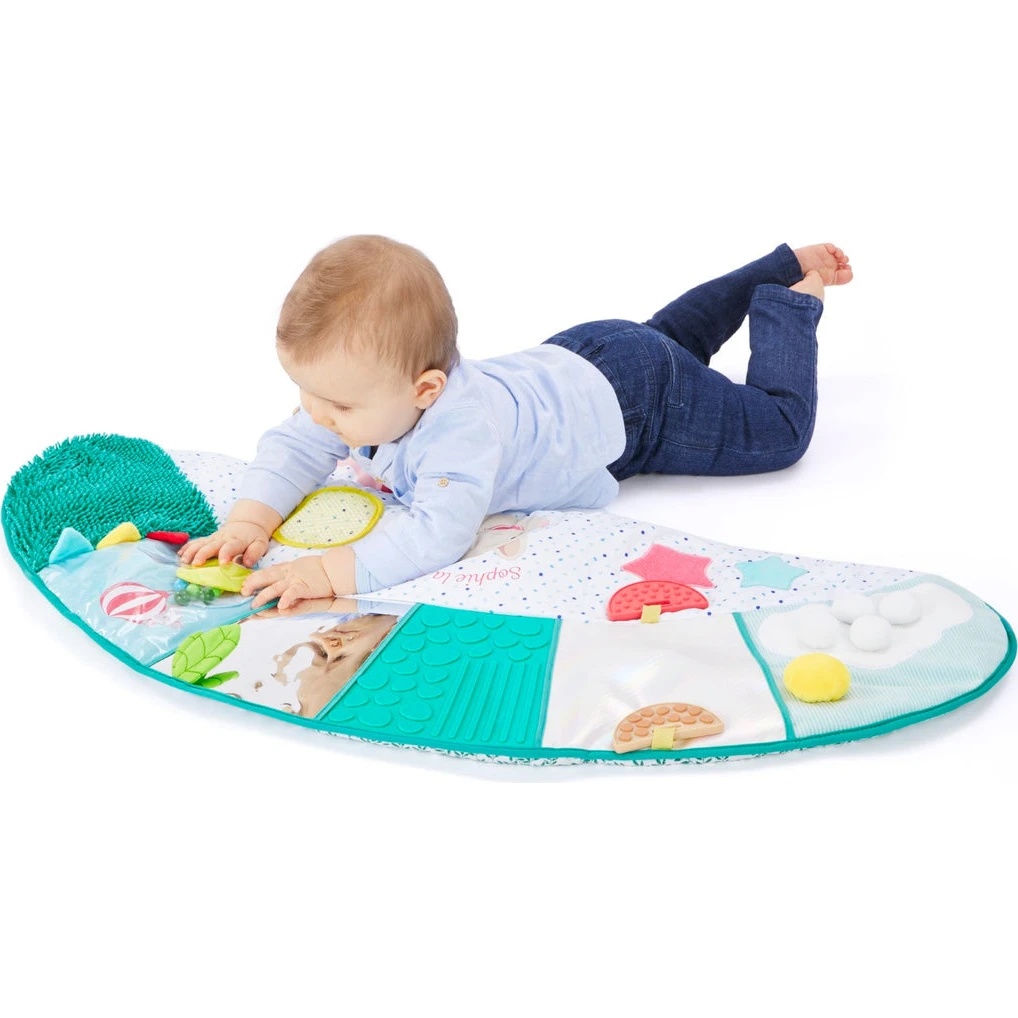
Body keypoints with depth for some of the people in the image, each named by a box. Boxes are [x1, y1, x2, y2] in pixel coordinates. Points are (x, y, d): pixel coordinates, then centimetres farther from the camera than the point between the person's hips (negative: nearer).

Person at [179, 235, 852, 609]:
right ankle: (779, 269, 49)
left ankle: (791, 303, 28)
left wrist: (332, 571, -61)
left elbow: (439, 533, -56)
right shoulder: (375, 392, -23)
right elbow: (292, 448, -14)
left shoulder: (462, 427, -47)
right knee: (670, 336, 36)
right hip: (567, 360, 7)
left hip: (634, 402, -7)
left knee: (779, 429, 8)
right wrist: (250, 521, -32)